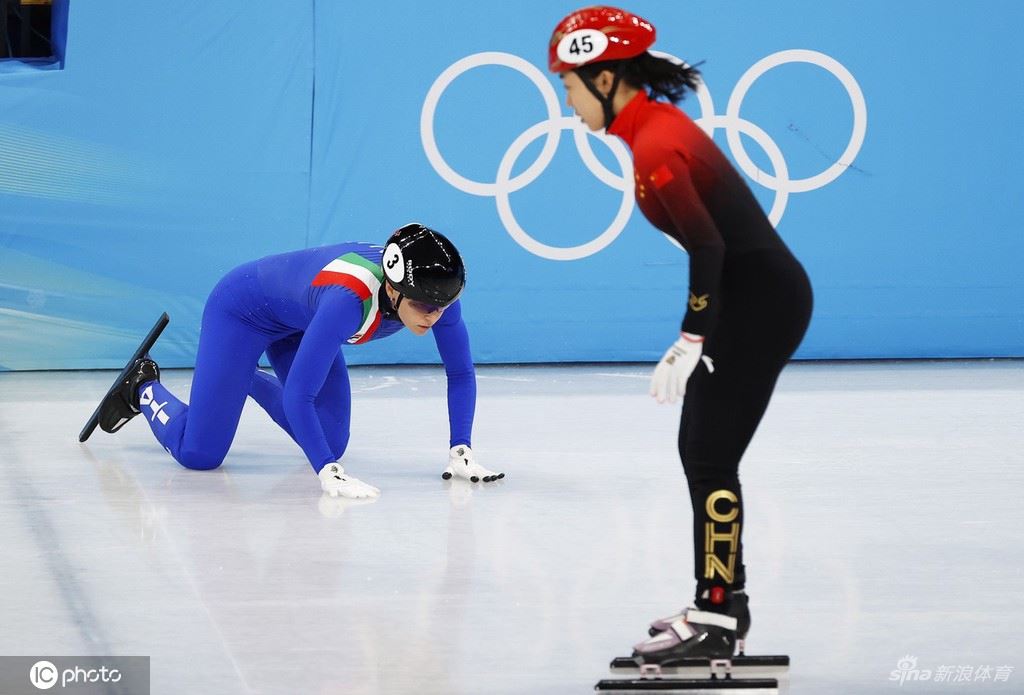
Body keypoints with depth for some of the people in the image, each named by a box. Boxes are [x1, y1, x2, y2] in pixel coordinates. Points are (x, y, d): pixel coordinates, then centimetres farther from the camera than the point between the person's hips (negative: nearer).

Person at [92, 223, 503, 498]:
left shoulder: (435, 289, -27)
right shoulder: (349, 296, -45)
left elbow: (461, 373, -12)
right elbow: (298, 393, -43)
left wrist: (460, 451, -21)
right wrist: (327, 474, -50)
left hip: (299, 321, 6)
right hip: (245, 310, -6)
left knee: (329, 445, 8)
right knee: (199, 454, -7)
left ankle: (248, 379, 33)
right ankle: (143, 388, 24)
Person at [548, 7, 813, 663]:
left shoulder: (654, 145, -20)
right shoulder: (654, 125, 10)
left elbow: (706, 246, -24)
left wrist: (688, 344, -24)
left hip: (760, 300, -10)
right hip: (748, 296, 10)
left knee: (711, 458, -8)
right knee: (700, 450, 14)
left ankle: (717, 619, -6)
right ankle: (724, 604, 21)